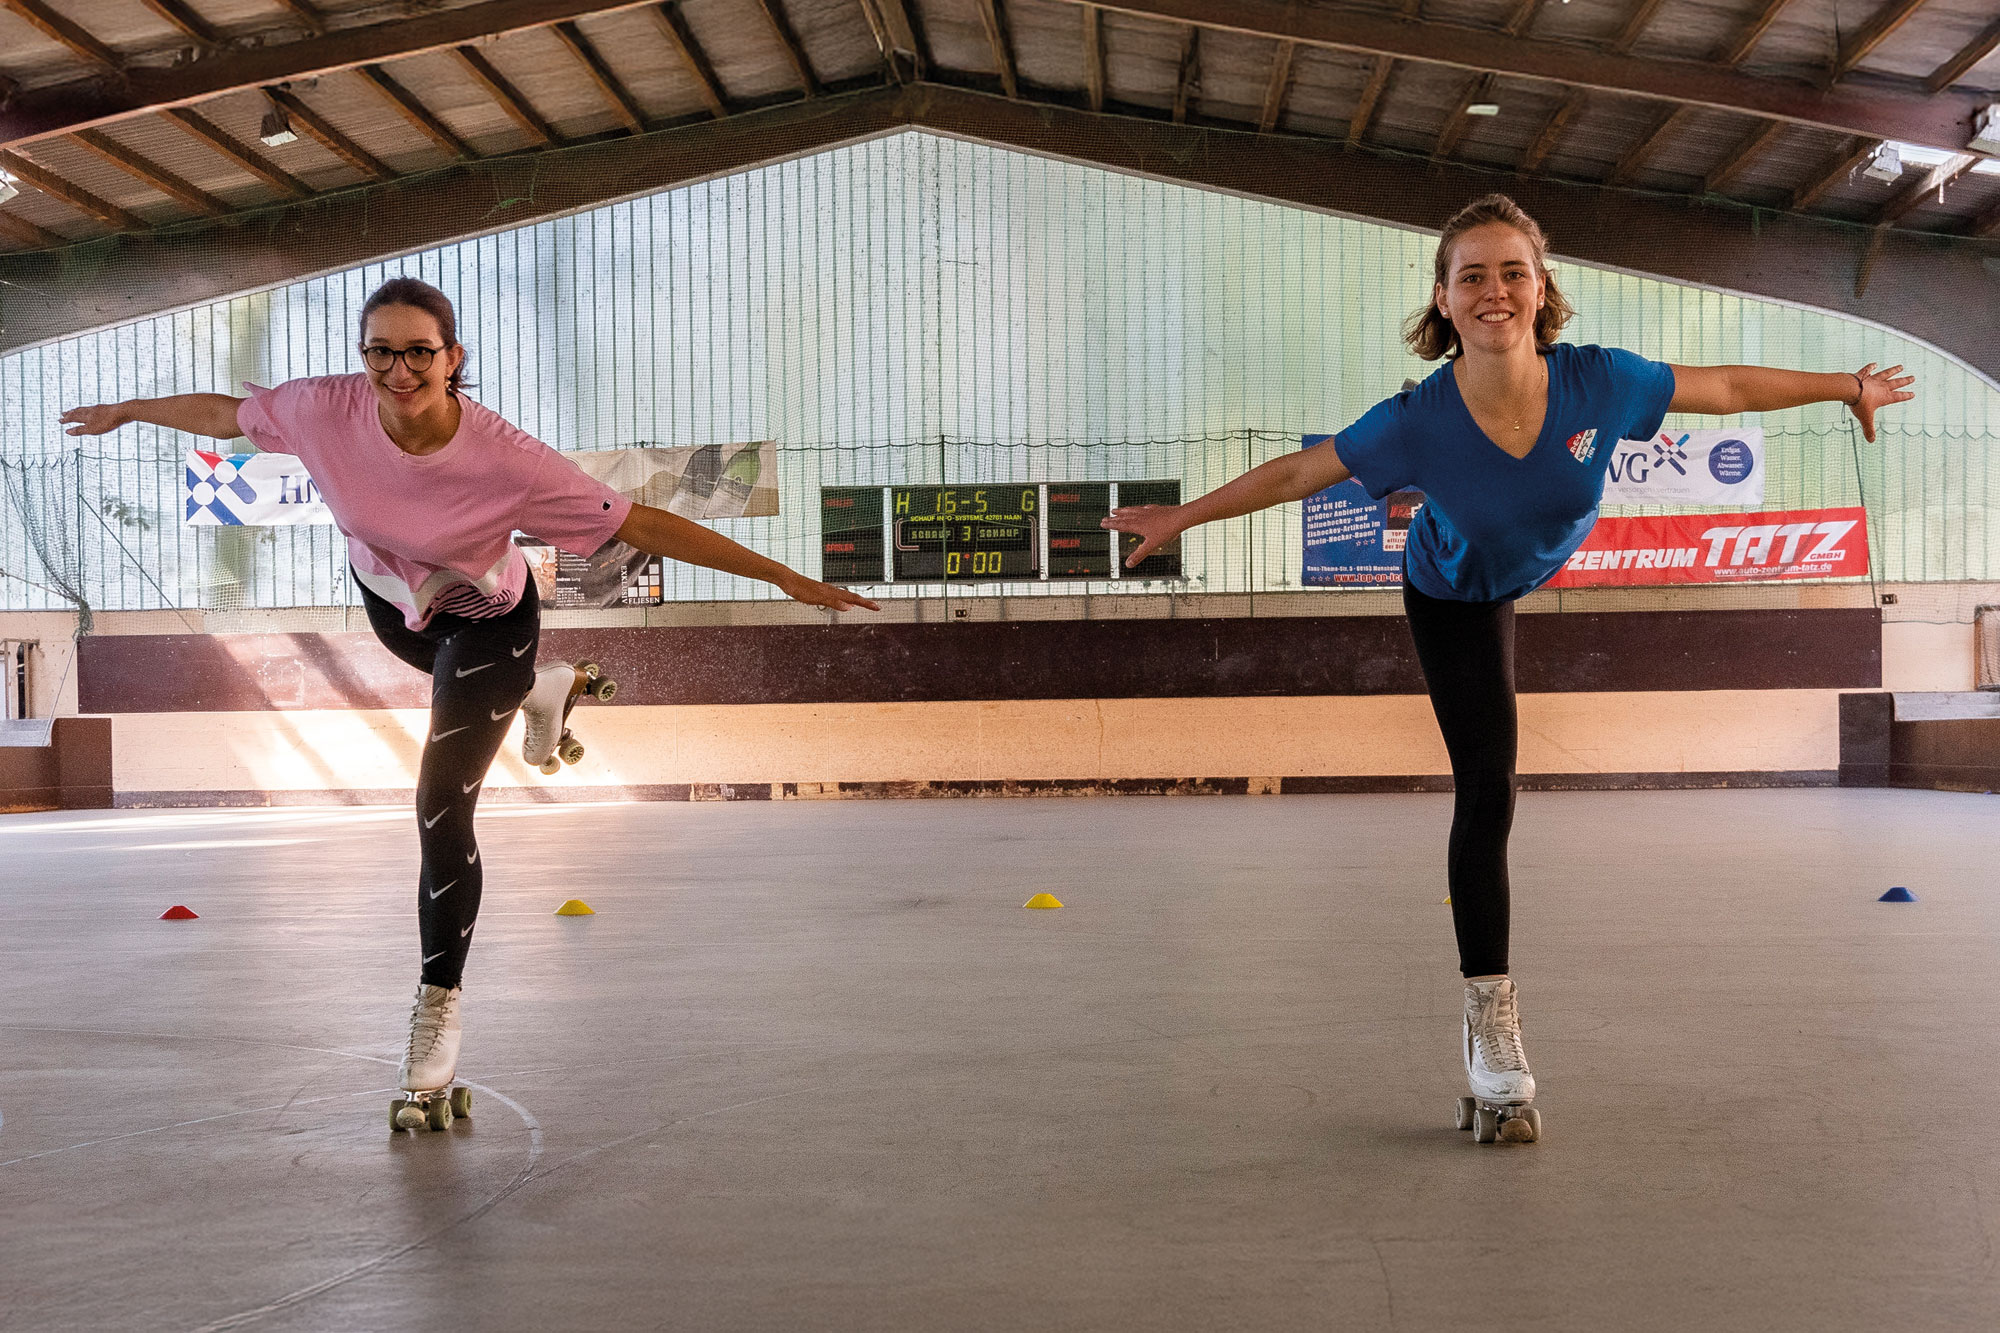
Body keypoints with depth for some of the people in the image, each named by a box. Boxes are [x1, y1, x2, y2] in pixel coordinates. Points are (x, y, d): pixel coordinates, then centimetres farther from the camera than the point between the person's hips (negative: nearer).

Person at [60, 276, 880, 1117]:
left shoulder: (505, 459, -39)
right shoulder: (328, 410, -30)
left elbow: (641, 525, -37)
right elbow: (227, 414, -8)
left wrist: (784, 577, -39)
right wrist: (127, 411, 8)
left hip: (487, 621, -4)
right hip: (387, 593, 5)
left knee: (440, 813, -7)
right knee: (460, 680, 36)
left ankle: (439, 1002, 10)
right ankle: (537, 693, 72)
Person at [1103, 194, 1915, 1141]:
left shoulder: (1597, 382, -33)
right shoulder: (1418, 422, -38)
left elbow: (1727, 388, -16)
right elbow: (1293, 474, -24)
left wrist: (1844, 387, -4)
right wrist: (1186, 515, -17)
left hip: (1542, 565, 3)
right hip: (1455, 601, -3)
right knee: (1486, 791, -7)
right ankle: (1490, 1030, 1)